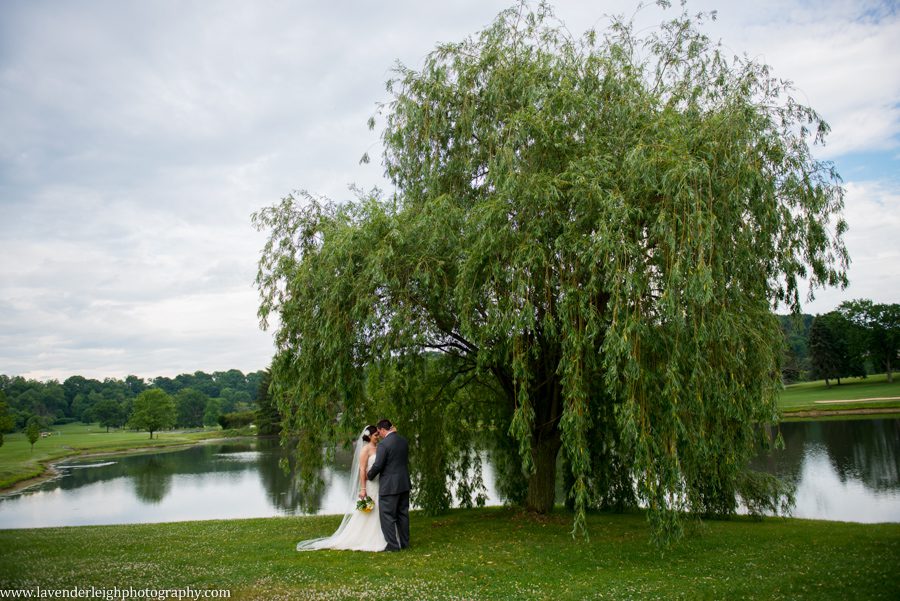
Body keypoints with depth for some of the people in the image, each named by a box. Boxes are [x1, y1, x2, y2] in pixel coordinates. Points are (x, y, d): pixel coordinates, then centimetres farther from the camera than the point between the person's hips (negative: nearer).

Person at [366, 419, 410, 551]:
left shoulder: (383, 444, -17)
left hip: (389, 486, -8)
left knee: (387, 515, 1)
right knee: (403, 514, 15)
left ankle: (393, 544, 2)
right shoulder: (404, 441, 7)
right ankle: (404, 542, 22)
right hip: (404, 484, 8)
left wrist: (369, 476, 2)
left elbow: (378, 465, -16)